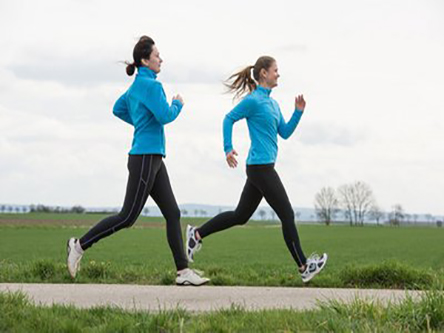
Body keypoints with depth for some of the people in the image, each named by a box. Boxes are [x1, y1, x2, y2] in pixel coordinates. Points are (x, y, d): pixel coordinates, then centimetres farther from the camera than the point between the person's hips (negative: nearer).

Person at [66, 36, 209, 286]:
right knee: (128, 217, -6)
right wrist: (178, 104, -1)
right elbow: (165, 116, -20)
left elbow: (118, 110, 28)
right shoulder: (151, 85, -12)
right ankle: (80, 245, 4)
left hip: (153, 160, 10)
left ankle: (184, 272, 2)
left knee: (173, 213, 4)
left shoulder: (137, 86, 16)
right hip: (144, 158, -10)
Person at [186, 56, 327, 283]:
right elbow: (229, 119, -6)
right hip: (261, 167, -10)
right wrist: (228, 149, -13)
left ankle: (197, 234, 20)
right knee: (287, 215, -4)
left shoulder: (272, 103, 17)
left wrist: (298, 112, 5)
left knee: (240, 216, 14)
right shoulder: (253, 100, -10)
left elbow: (285, 133, 17)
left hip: (260, 169, 10)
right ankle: (304, 267, 2)